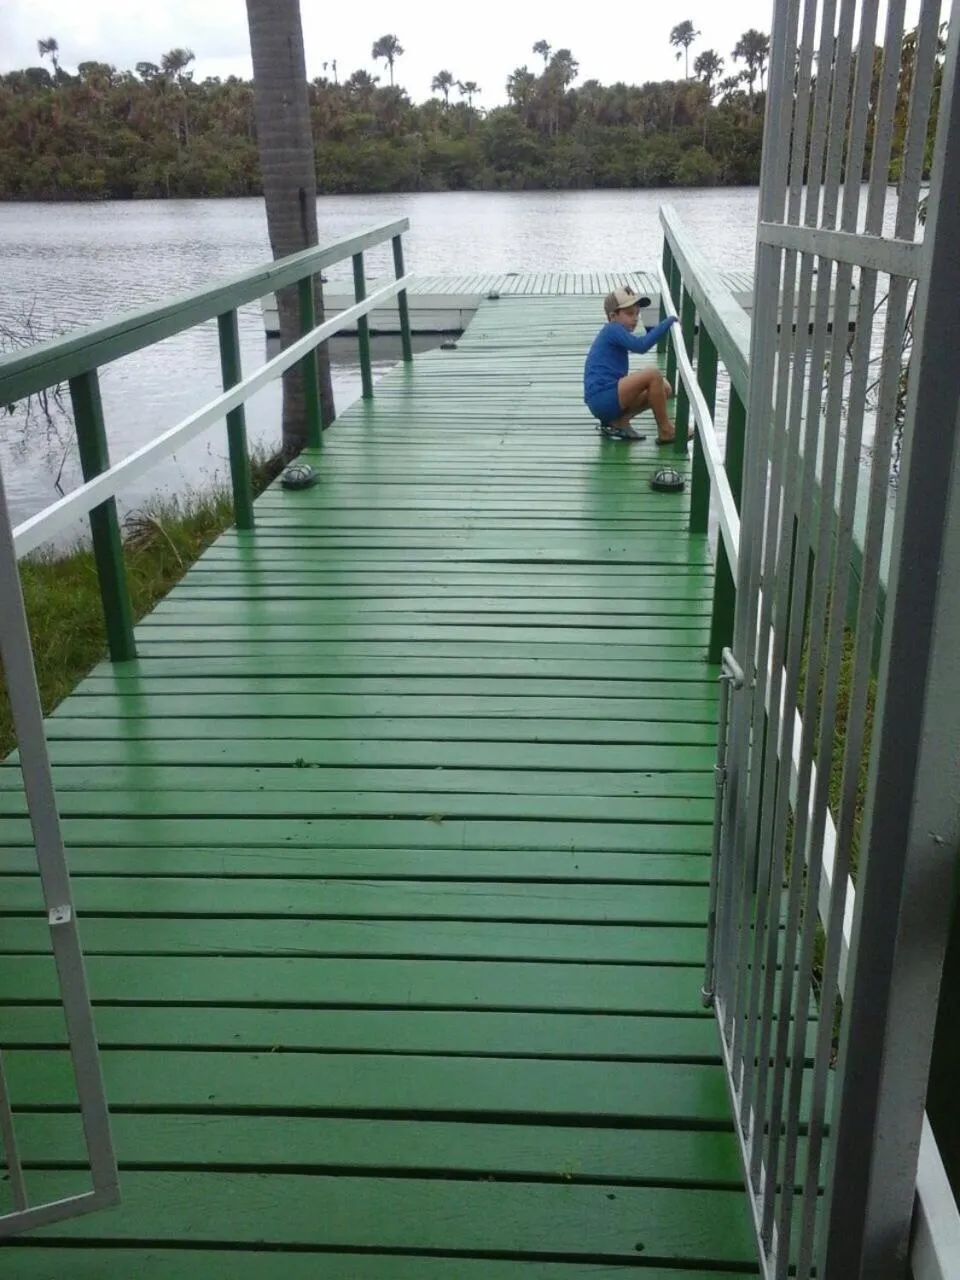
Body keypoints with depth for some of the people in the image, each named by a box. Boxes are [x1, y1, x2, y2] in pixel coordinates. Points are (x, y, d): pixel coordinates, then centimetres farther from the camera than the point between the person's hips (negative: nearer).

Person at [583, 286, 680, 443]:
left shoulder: (617, 335, 23)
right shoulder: (613, 329, -7)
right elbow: (641, 346, -22)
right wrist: (669, 321, -17)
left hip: (608, 399, 10)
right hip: (602, 399, -10)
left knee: (664, 389, 10)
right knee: (654, 375, -20)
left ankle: (618, 422, 3)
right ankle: (665, 431, -9)